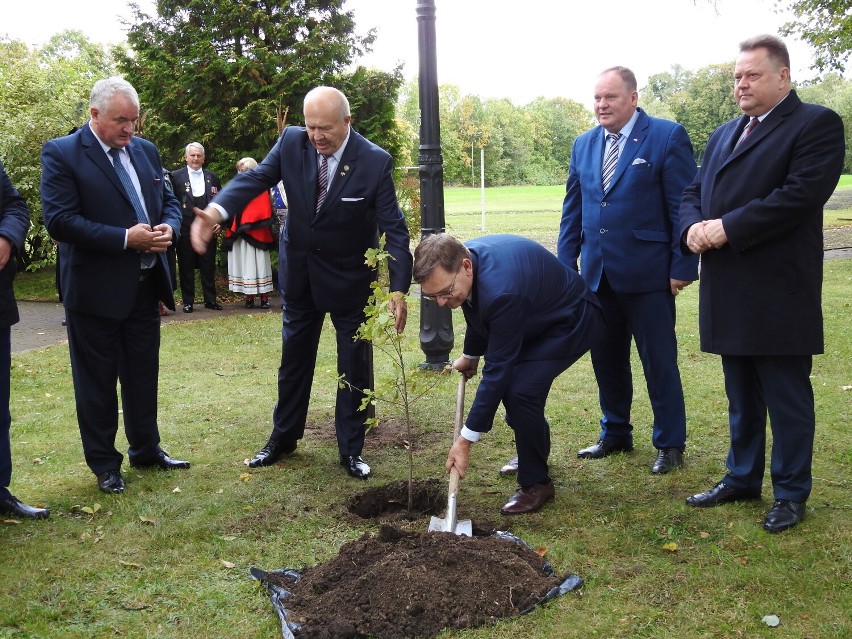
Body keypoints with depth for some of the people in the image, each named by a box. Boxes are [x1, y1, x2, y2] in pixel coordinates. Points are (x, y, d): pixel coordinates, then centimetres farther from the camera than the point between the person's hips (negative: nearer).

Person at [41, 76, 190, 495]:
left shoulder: (145, 150, 9)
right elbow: (59, 220, -18)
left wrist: (169, 227, -8)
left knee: (143, 374, 16)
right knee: (97, 381, 7)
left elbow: (168, 201, 16)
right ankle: (104, 464, 21)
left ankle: (146, 450, 32)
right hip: (95, 288, -5)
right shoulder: (61, 154, -10)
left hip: (144, 285, 6)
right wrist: (125, 238, -21)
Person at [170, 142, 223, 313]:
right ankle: (188, 301, 11)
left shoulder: (212, 177, 11)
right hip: (185, 230, -2)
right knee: (186, 267, 3)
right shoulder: (176, 176, 2)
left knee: (208, 266, 6)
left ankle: (210, 299, 14)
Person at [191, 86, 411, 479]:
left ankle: (351, 449, 21)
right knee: (294, 356, 16)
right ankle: (283, 437, 34)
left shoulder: (375, 162, -20)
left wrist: (398, 289, -30)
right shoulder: (292, 142, -11)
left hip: (350, 280, -3)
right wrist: (215, 211, -37)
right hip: (301, 274, 3)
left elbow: (394, 229, -20)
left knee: (355, 365, 5)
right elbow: (256, 178, -17)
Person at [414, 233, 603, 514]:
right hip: (539, 313, 9)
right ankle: (536, 452, 37)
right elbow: (478, 312, 10)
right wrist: (470, 355, 22)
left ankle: (536, 484, -4)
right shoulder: (462, 258, -14)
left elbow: (497, 369, -34)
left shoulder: (501, 290, -41)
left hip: (573, 320, -9)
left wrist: (466, 440, -29)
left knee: (521, 389, -22)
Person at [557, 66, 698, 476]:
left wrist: (682, 266, -12)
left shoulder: (667, 137, -6)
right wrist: (566, 264, 8)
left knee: (659, 362, 4)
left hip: (646, 273, -5)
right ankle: (615, 435, 30)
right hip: (597, 273, 6)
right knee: (606, 360, 15)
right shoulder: (584, 145, 11)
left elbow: (684, 206, -8)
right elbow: (572, 210, 14)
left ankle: (670, 444, 17)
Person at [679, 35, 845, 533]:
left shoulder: (816, 124, -6)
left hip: (779, 292, -7)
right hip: (729, 293, 7)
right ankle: (742, 478, 30)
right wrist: (693, 226, -7)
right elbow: (694, 192, 16)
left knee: (787, 398, 4)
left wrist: (726, 228, -19)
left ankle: (791, 493, 17)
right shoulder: (724, 134, 18)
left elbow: (801, 195, -19)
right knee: (741, 397, 17)